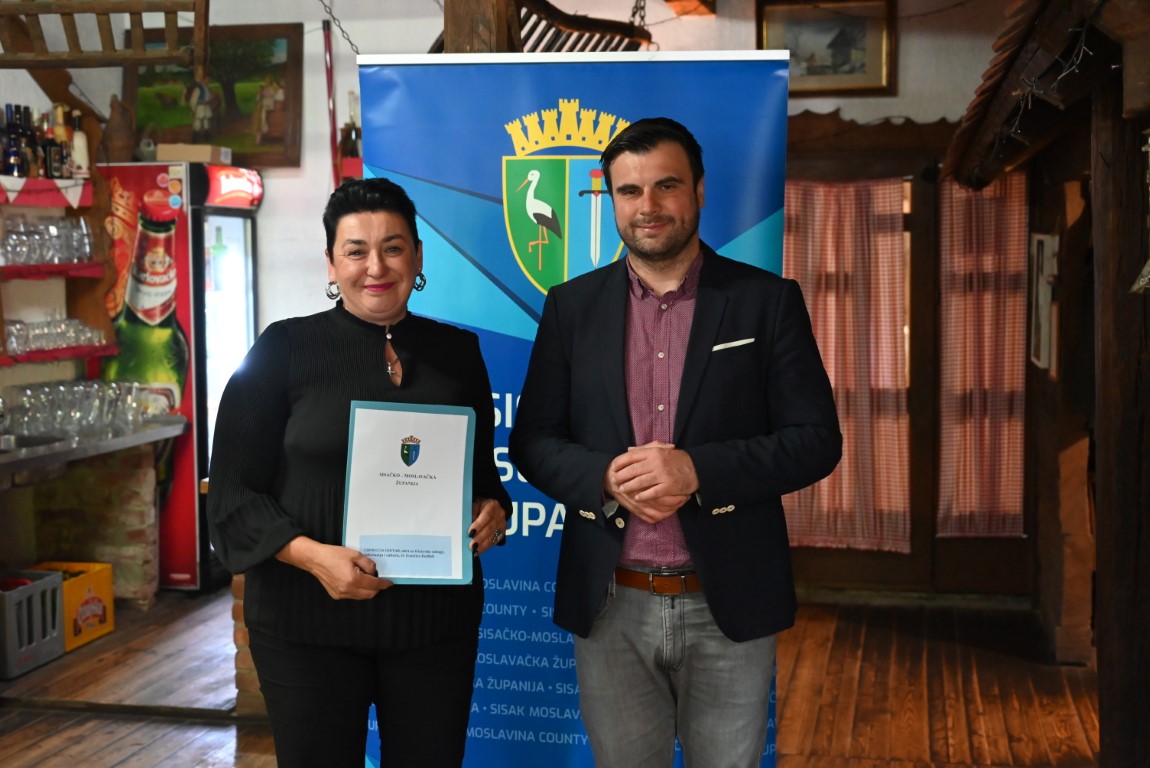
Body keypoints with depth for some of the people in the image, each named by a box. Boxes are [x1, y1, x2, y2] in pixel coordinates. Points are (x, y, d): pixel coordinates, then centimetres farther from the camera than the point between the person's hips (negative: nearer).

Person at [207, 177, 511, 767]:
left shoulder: (457, 351, 6)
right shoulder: (284, 348, -4)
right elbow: (232, 491, -5)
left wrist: (493, 510, -6)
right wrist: (312, 555, -20)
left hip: (437, 616, 3)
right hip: (309, 620, -3)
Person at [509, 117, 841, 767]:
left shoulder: (767, 300, 0)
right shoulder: (573, 306, 6)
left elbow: (818, 440, -4)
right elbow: (533, 440, 5)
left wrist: (698, 469, -19)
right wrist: (606, 478, -16)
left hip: (729, 605, -1)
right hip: (610, 606, 2)